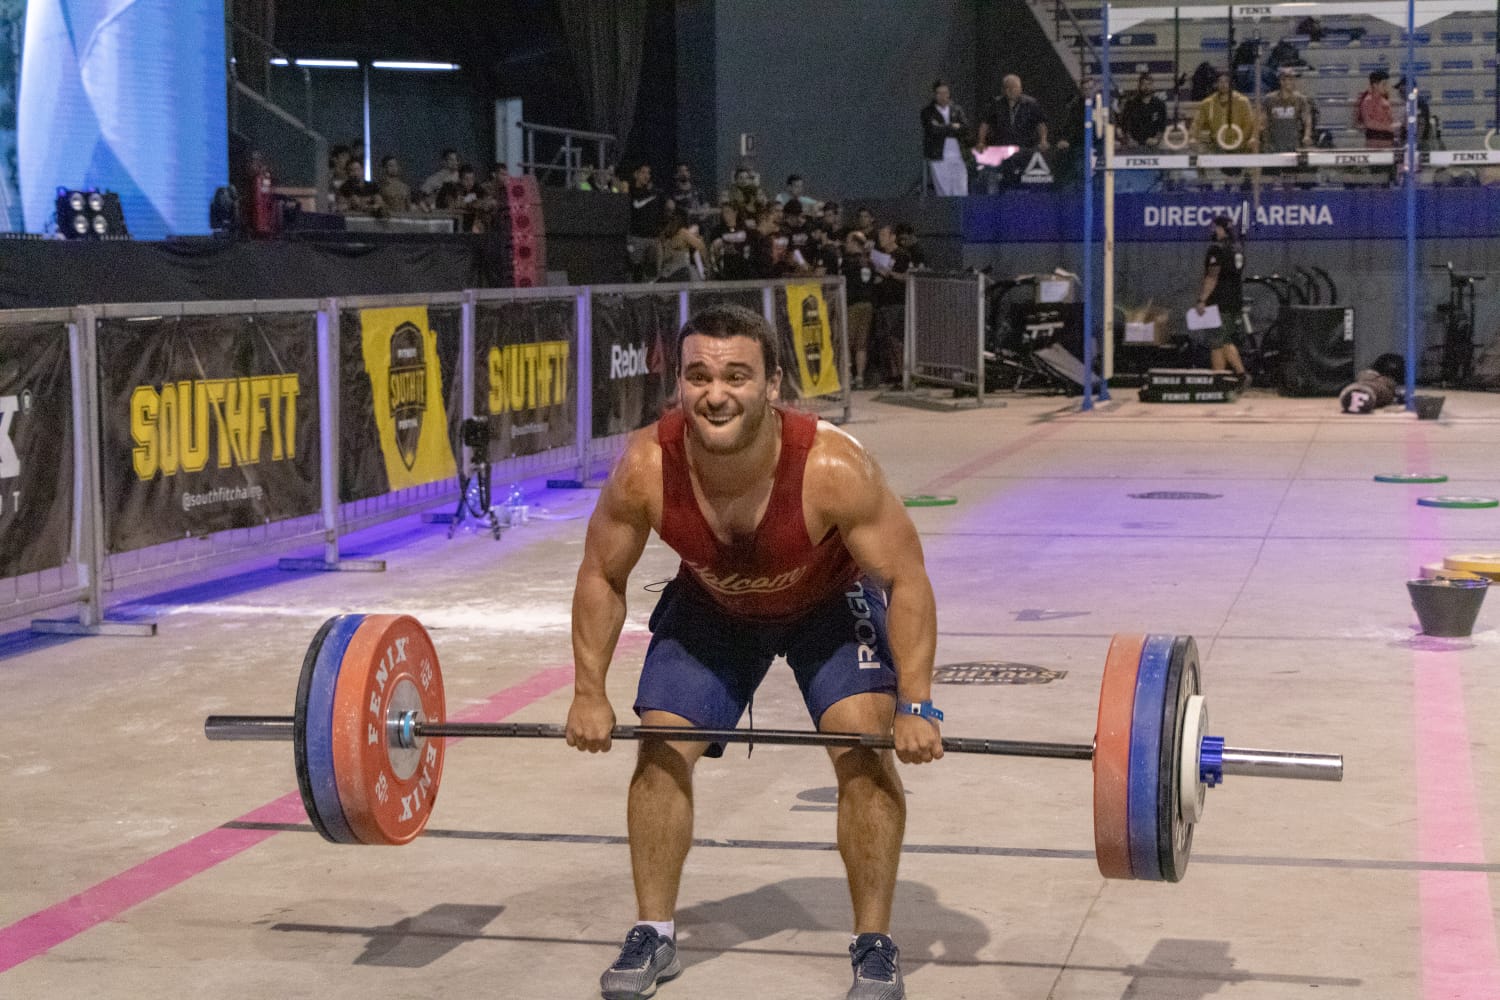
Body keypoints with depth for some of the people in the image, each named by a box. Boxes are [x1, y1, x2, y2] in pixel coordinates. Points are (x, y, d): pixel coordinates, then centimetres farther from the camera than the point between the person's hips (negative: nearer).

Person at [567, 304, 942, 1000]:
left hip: (830, 604, -2)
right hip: (710, 605, 3)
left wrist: (915, 705, -30)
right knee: (660, 751, -3)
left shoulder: (832, 468, -40)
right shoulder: (645, 468, -33)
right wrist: (589, 693, -14)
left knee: (864, 749, -16)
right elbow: (602, 577, -14)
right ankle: (653, 936, 14)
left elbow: (907, 581, -28)